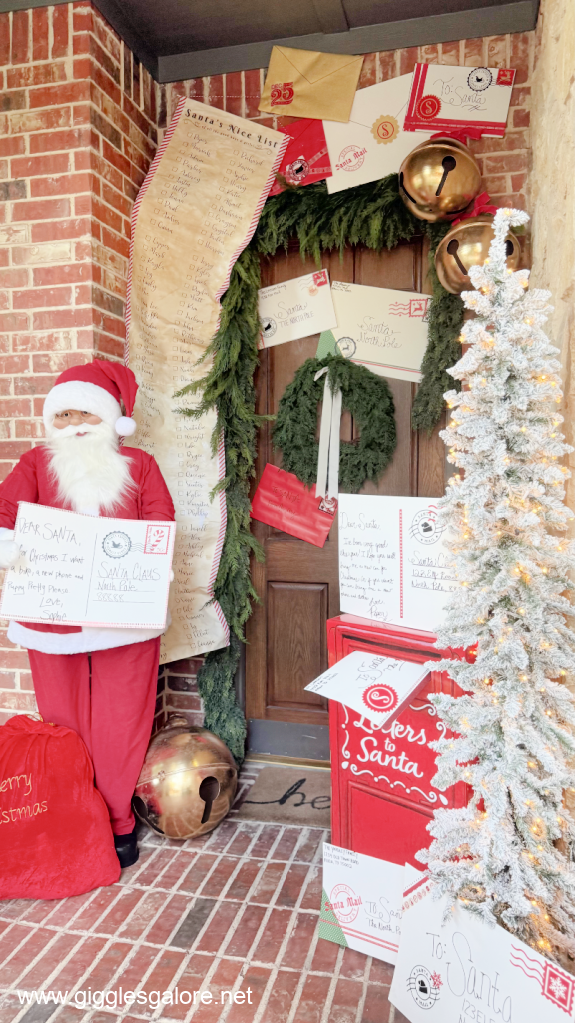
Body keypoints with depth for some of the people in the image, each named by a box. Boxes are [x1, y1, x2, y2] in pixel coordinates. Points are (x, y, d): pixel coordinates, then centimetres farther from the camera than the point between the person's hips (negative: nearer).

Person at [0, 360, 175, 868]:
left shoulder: (139, 466, 6)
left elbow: (162, 527, -3)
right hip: (52, 615, 1)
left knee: (120, 725, 6)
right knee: (64, 722, 12)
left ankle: (118, 823, 24)